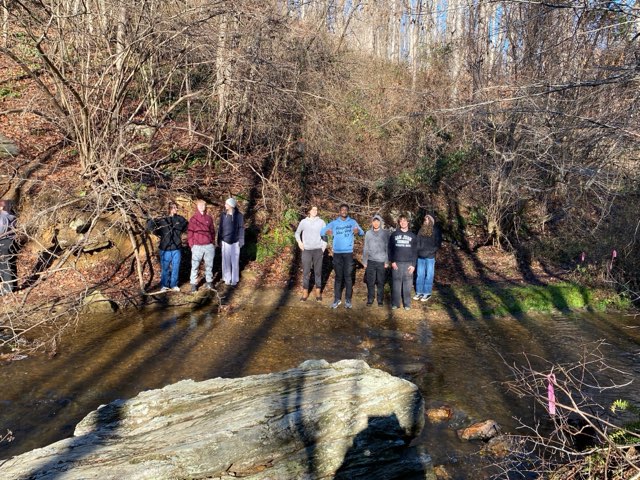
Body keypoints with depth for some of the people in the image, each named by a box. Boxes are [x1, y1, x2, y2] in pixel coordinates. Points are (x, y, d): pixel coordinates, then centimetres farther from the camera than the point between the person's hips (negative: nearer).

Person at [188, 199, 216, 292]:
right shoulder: (193, 219, 1)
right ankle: (193, 284, 8)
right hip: (197, 246, -2)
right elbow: (189, 233, 2)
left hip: (209, 246, 2)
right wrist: (191, 245, -3)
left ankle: (209, 282, 21)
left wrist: (212, 243, 9)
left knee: (209, 265, 9)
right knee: (195, 266, 0)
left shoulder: (209, 218, 8)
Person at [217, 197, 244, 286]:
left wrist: (241, 241, -4)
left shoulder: (239, 215, -6)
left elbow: (241, 229, -2)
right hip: (225, 241, 2)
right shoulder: (223, 215, 1)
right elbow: (220, 228, 7)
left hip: (235, 242, -2)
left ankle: (234, 280, 16)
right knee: (226, 261, 7)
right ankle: (227, 278, 19)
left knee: (235, 261, 5)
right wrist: (219, 241, 6)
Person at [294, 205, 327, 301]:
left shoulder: (321, 222, 2)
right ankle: (305, 293, 10)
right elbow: (297, 232, 15)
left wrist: (324, 246, 0)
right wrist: (299, 242, 0)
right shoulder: (303, 222, 2)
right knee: (306, 272, 3)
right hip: (306, 250, 0)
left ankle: (318, 292, 13)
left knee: (318, 271, 5)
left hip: (318, 250, 0)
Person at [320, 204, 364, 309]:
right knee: (338, 276, 7)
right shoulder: (334, 223, 5)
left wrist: (358, 231, -28)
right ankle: (337, 299, 12)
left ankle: (348, 299, 8)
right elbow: (321, 231, 1)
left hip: (348, 253, -1)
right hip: (337, 253, 1)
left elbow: (362, 232, -4)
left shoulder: (353, 222, 3)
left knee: (348, 276, 1)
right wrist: (326, 232, -23)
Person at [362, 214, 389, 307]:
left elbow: (387, 247, -2)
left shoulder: (385, 233, -1)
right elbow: (366, 248, 9)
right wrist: (364, 261, 7)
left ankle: (380, 300, 16)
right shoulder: (368, 233, 5)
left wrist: (387, 261, -5)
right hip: (371, 261, 2)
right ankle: (370, 299, 16)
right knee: (370, 282, 4)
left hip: (381, 261, -2)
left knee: (381, 282, 5)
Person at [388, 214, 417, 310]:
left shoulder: (413, 236, 7)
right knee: (396, 284, 1)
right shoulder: (394, 235, 6)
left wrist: (413, 265, -3)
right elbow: (390, 249, 4)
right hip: (396, 263, 0)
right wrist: (392, 261, -6)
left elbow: (415, 251, 5)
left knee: (407, 284, 1)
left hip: (408, 264, 0)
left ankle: (407, 304, 9)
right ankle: (395, 303, 8)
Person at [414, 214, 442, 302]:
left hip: (430, 257, -4)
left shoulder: (436, 231, -3)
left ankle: (427, 293, 10)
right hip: (420, 256, 4)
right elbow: (418, 242, 12)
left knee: (428, 275, 3)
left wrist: (431, 251, -13)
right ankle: (419, 292, 17)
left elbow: (438, 243, -4)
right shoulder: (421, 230, 10)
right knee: (419, 274, 9)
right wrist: (418, 251, -1)